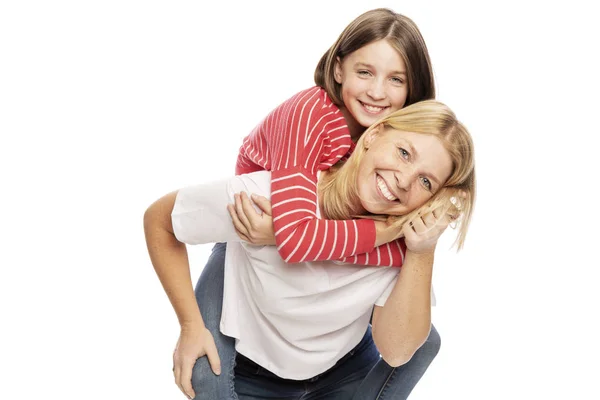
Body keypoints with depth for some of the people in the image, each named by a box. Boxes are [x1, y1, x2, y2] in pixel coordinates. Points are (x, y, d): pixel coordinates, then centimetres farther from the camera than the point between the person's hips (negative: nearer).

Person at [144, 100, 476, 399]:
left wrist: (422, 255, -34)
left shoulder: (403, 231, -21)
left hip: (350, 371, 3)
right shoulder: (262, 196, -32)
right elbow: (158, 219, -16)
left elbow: (395, 351, -23)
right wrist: (191, 325, -15)